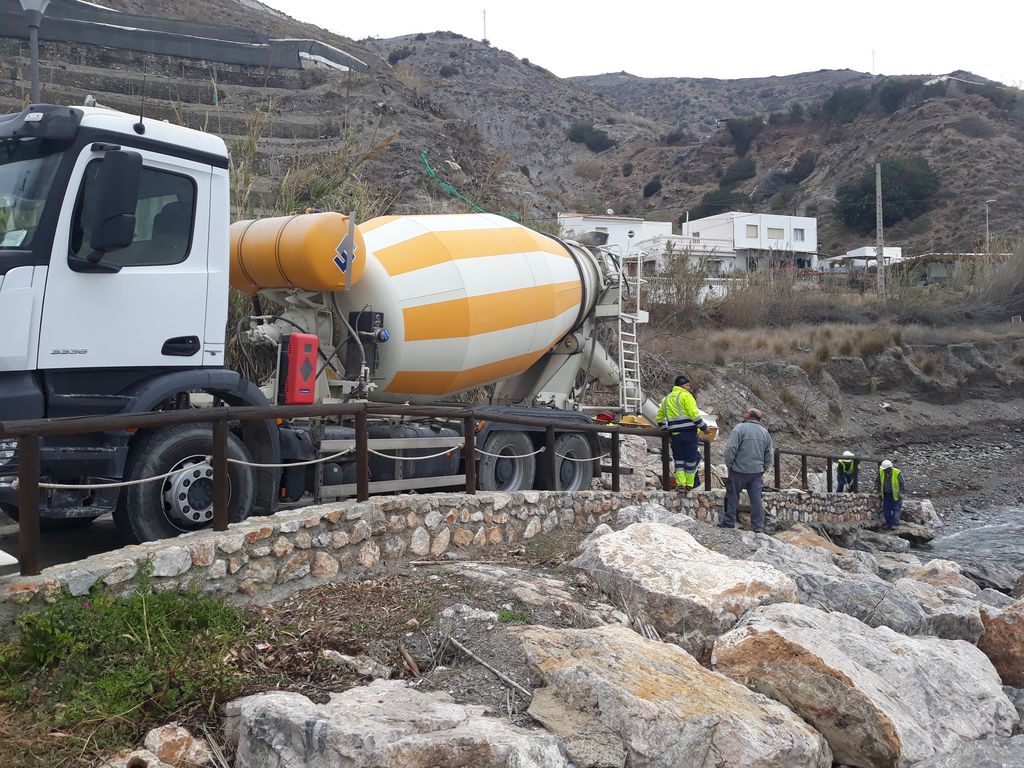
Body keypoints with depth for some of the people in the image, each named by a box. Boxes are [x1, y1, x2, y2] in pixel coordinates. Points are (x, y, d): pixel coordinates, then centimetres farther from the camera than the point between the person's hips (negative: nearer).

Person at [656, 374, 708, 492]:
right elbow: (694, 414, -13)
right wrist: (704, 427, -4)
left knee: (679, 459, 11)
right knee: (691, 459, 4)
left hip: (675, 435, 6)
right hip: (689, 433, -6)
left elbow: (659, 418, 22)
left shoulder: (666, 399, 16)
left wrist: (665, 429, 31)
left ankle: (680, 483, 3)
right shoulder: (686, 396, -5)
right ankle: (689, 484, 8)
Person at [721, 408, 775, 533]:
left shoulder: (740, 428, -9)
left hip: (739, 471, -4)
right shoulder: (764, 432, 9)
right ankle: (758, 527, 7)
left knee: (732, 498, 7)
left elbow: (731, 449, -14)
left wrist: (729, 465, -2)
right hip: (757, 471, 4)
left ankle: (728, 523, 12)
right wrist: (763, 469, 17)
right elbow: (769, 455, 11)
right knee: (756, 499, 6)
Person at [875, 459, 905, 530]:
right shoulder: (881, 472, -12)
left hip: (895, 494, -4)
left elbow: (902, 484, -12)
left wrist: (901, 493, -15)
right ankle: (888, 523, 17)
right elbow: (877, 481, 7)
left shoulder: (897, 473, -23)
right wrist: (877, 489, 3)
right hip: (886, 494, 4)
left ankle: (895, 524, 5)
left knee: (896, 509, 0)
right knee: (886, 509, 7)